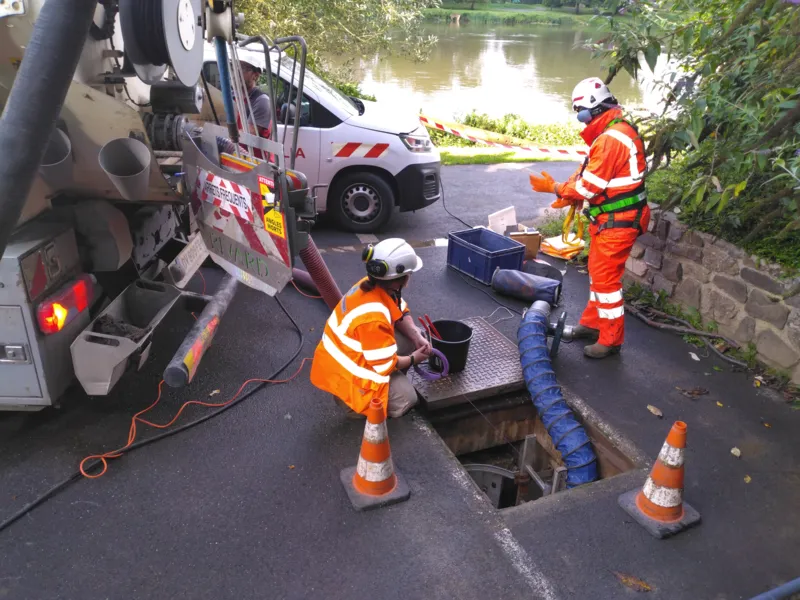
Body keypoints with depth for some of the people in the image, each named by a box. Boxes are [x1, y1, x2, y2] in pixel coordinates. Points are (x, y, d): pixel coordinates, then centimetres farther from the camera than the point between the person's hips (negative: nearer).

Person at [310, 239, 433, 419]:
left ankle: (393, 382, 12)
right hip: (343, 372, -9)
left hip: (354, 354, 9)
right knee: (406, 399, -15)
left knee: (413, 337, 5)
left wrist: (417, 337, -9)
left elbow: (401, 314, 7)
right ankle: (352, 400, 0)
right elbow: (386, 366, -26)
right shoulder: (373, 318, -36)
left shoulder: (375, 286, -9)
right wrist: (413, 358, -8)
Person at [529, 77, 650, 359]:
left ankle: (611, 340, 9)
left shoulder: (610, 139, -23)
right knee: (598, 272, 19)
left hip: (616, 222, -11)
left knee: (605, 279, -3)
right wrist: (570, 195, 2)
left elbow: (589, 185, -22)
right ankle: (592, 324, 33)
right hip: (610, 219, 11)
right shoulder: (615, 132, 11)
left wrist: (554, 187, -8)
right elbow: (594, 176, 13)